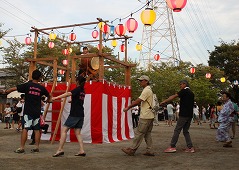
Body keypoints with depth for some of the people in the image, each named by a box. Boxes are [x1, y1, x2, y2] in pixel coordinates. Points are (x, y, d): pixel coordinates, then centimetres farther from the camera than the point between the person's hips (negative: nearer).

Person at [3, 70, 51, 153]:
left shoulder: (27, 85, -4)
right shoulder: (41, 88, 5)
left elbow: (13, 88, -5)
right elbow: (49, 96, 21)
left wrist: (5, 91, 13)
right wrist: (47, 100, 44)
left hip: (28, 111, -3)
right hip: (37, 112, 3)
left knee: (25, 129, -4)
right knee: (37, 129, 9)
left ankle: (22, 148, -6)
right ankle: (37, 147, 11)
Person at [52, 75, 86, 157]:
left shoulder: (77, 89, -8)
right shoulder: (82, 91, 16)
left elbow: (68, 93, -25)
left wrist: (56, 98, -31)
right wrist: (71, 100, 53)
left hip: (74, 114, -8)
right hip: (81, 114, 8)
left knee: (64, 130, -5)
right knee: (78, 133, 10)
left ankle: (60, 150, -10)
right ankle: (82, 151, 2)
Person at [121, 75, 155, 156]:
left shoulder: (147, 90, -14)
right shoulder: (148, 90, 19)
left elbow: (138, 101, -19)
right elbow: (139, 101, 18)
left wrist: (128, 107, -13)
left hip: (145, 117, -10)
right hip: (149, 116, 10)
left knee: (139, 133, -4)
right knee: (147, 134, 12)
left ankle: (132, 150, 2)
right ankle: (149, 151, 14)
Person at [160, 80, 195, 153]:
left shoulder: (184, 91, -7)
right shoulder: (191, 93, 17)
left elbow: (174, 96, -13)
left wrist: (164, 101, -9)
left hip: (183, 115, -8)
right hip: (190, 115, 8)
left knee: (177, 130, -4)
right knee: (185, 131, 13)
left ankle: (172, 147, -4)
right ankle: (190, 147, 8)